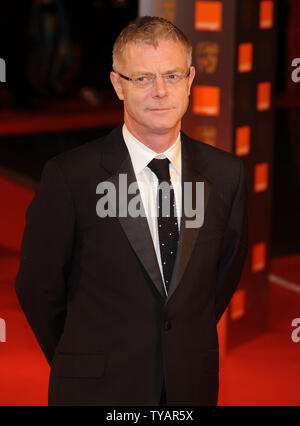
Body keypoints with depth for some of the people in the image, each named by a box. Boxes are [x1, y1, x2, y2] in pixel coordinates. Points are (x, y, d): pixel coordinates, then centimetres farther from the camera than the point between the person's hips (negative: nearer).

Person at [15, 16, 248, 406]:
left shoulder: (226, 174, -2)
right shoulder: (70, 176, -13)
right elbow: (38, 287, -5)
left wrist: (191, 345, 9)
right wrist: (80, 367, 4)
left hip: (192, 385, 3)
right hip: (96, 389, -3)